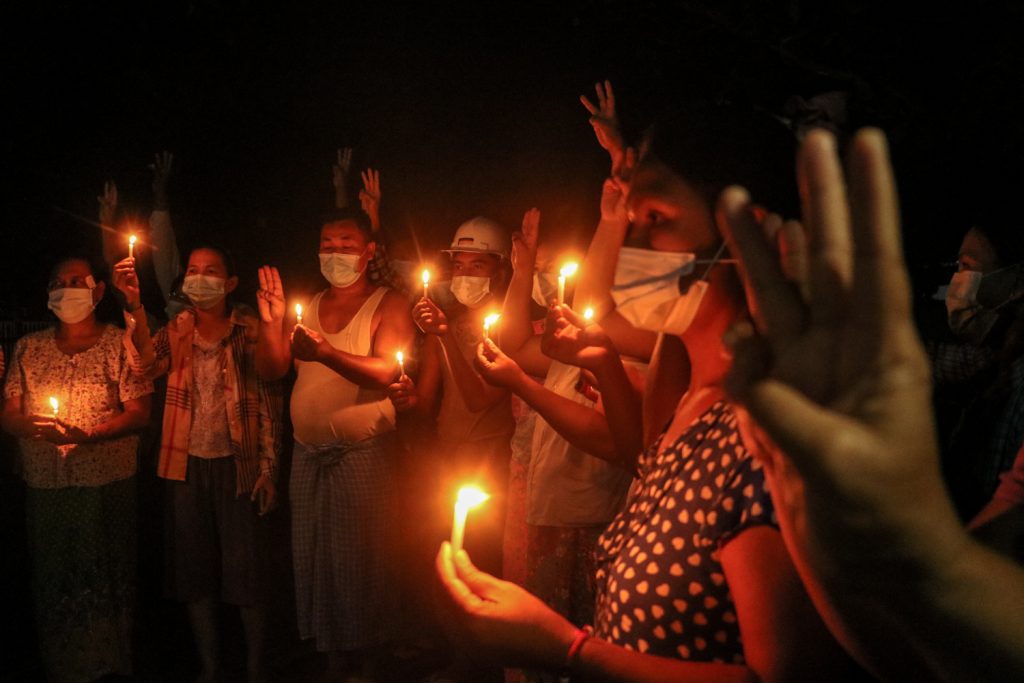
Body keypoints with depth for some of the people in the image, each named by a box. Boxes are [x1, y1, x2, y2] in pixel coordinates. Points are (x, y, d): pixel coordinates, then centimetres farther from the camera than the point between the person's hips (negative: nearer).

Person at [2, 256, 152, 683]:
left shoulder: (119, 344, -1)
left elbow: (139, 413, -5)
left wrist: (88, 435, -19)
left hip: (108, 487, -3)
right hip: (44, 487, 3)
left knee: (105, 582, 3)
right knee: (52, 582, 9)